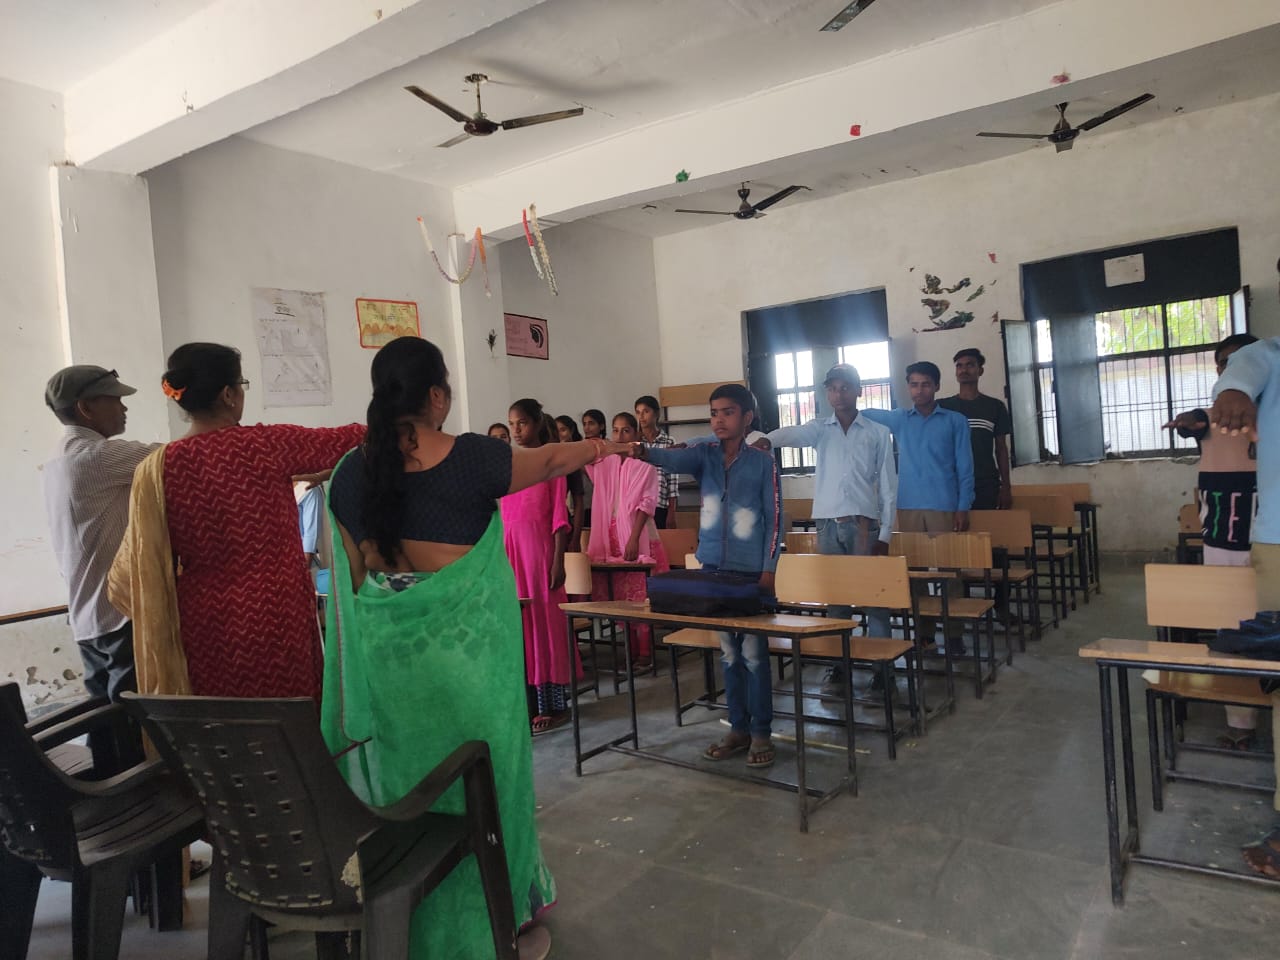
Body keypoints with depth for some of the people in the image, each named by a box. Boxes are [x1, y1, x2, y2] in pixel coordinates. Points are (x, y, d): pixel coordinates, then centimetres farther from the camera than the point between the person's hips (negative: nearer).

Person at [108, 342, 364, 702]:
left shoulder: (156, 469, -3)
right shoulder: (268, 445, -11)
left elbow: (139, 565, 4)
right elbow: (344, 441, 3)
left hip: (205, 623, 3)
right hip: (275, 617, -3)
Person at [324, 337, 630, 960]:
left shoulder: (352, 472, -2)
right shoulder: (472, 458, -12)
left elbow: (353, 575, 4)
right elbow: (551, 460, 6)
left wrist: (377, 635, 17)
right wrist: (600, 447, 26)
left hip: (390, 648, 4)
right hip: (468, 640, -3)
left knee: (405, 772, 17)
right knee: (484, 770, 13)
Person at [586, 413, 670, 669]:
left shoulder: (644, 463, -3)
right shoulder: (605, 462, 10)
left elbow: (647, 502, -9)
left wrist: (634, 539, -17)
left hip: (637, 536, -5)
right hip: (611, 536, 5)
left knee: (639, 595, -2)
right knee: (620, 596, 8)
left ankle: (645, 652, 6)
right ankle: (631, 650, 17)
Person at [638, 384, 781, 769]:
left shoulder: (763, 463, -3)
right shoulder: (705, 454, 5)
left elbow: (774, 519, -3)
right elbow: (676, 459, -17)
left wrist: (768, 570, -9)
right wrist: (644, 452, -39)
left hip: (751, 571, -4)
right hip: (714, 568, 4)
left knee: (754, 652, 1)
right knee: (728, 652, 12)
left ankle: (761, 733, 13)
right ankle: (738, 728, 23)